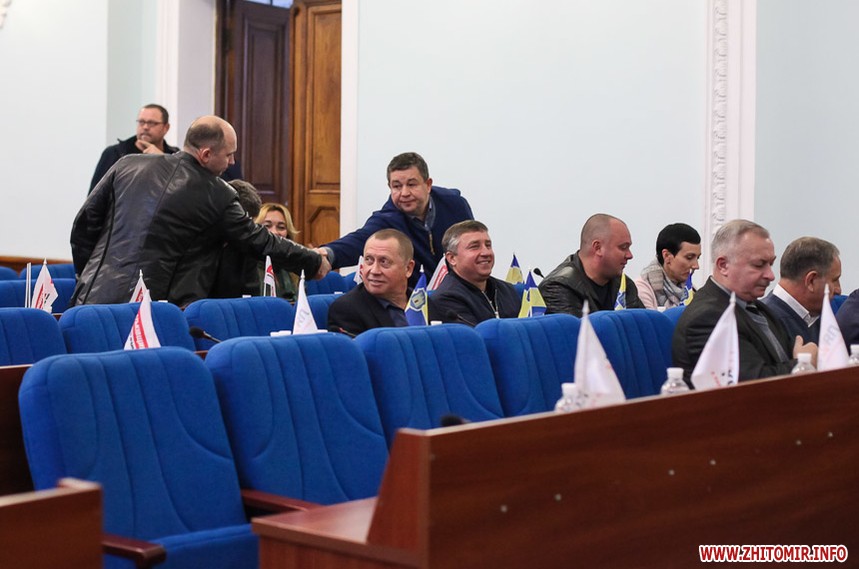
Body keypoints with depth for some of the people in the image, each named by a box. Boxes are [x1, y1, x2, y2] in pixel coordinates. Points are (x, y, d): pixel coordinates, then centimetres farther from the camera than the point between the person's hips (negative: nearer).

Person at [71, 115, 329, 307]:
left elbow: (84, 222, 9)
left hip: (97, 296, 3)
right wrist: (315, 262, 17)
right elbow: (260, 241, 5)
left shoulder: (127, 165, 6)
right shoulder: (217, 196, -4)